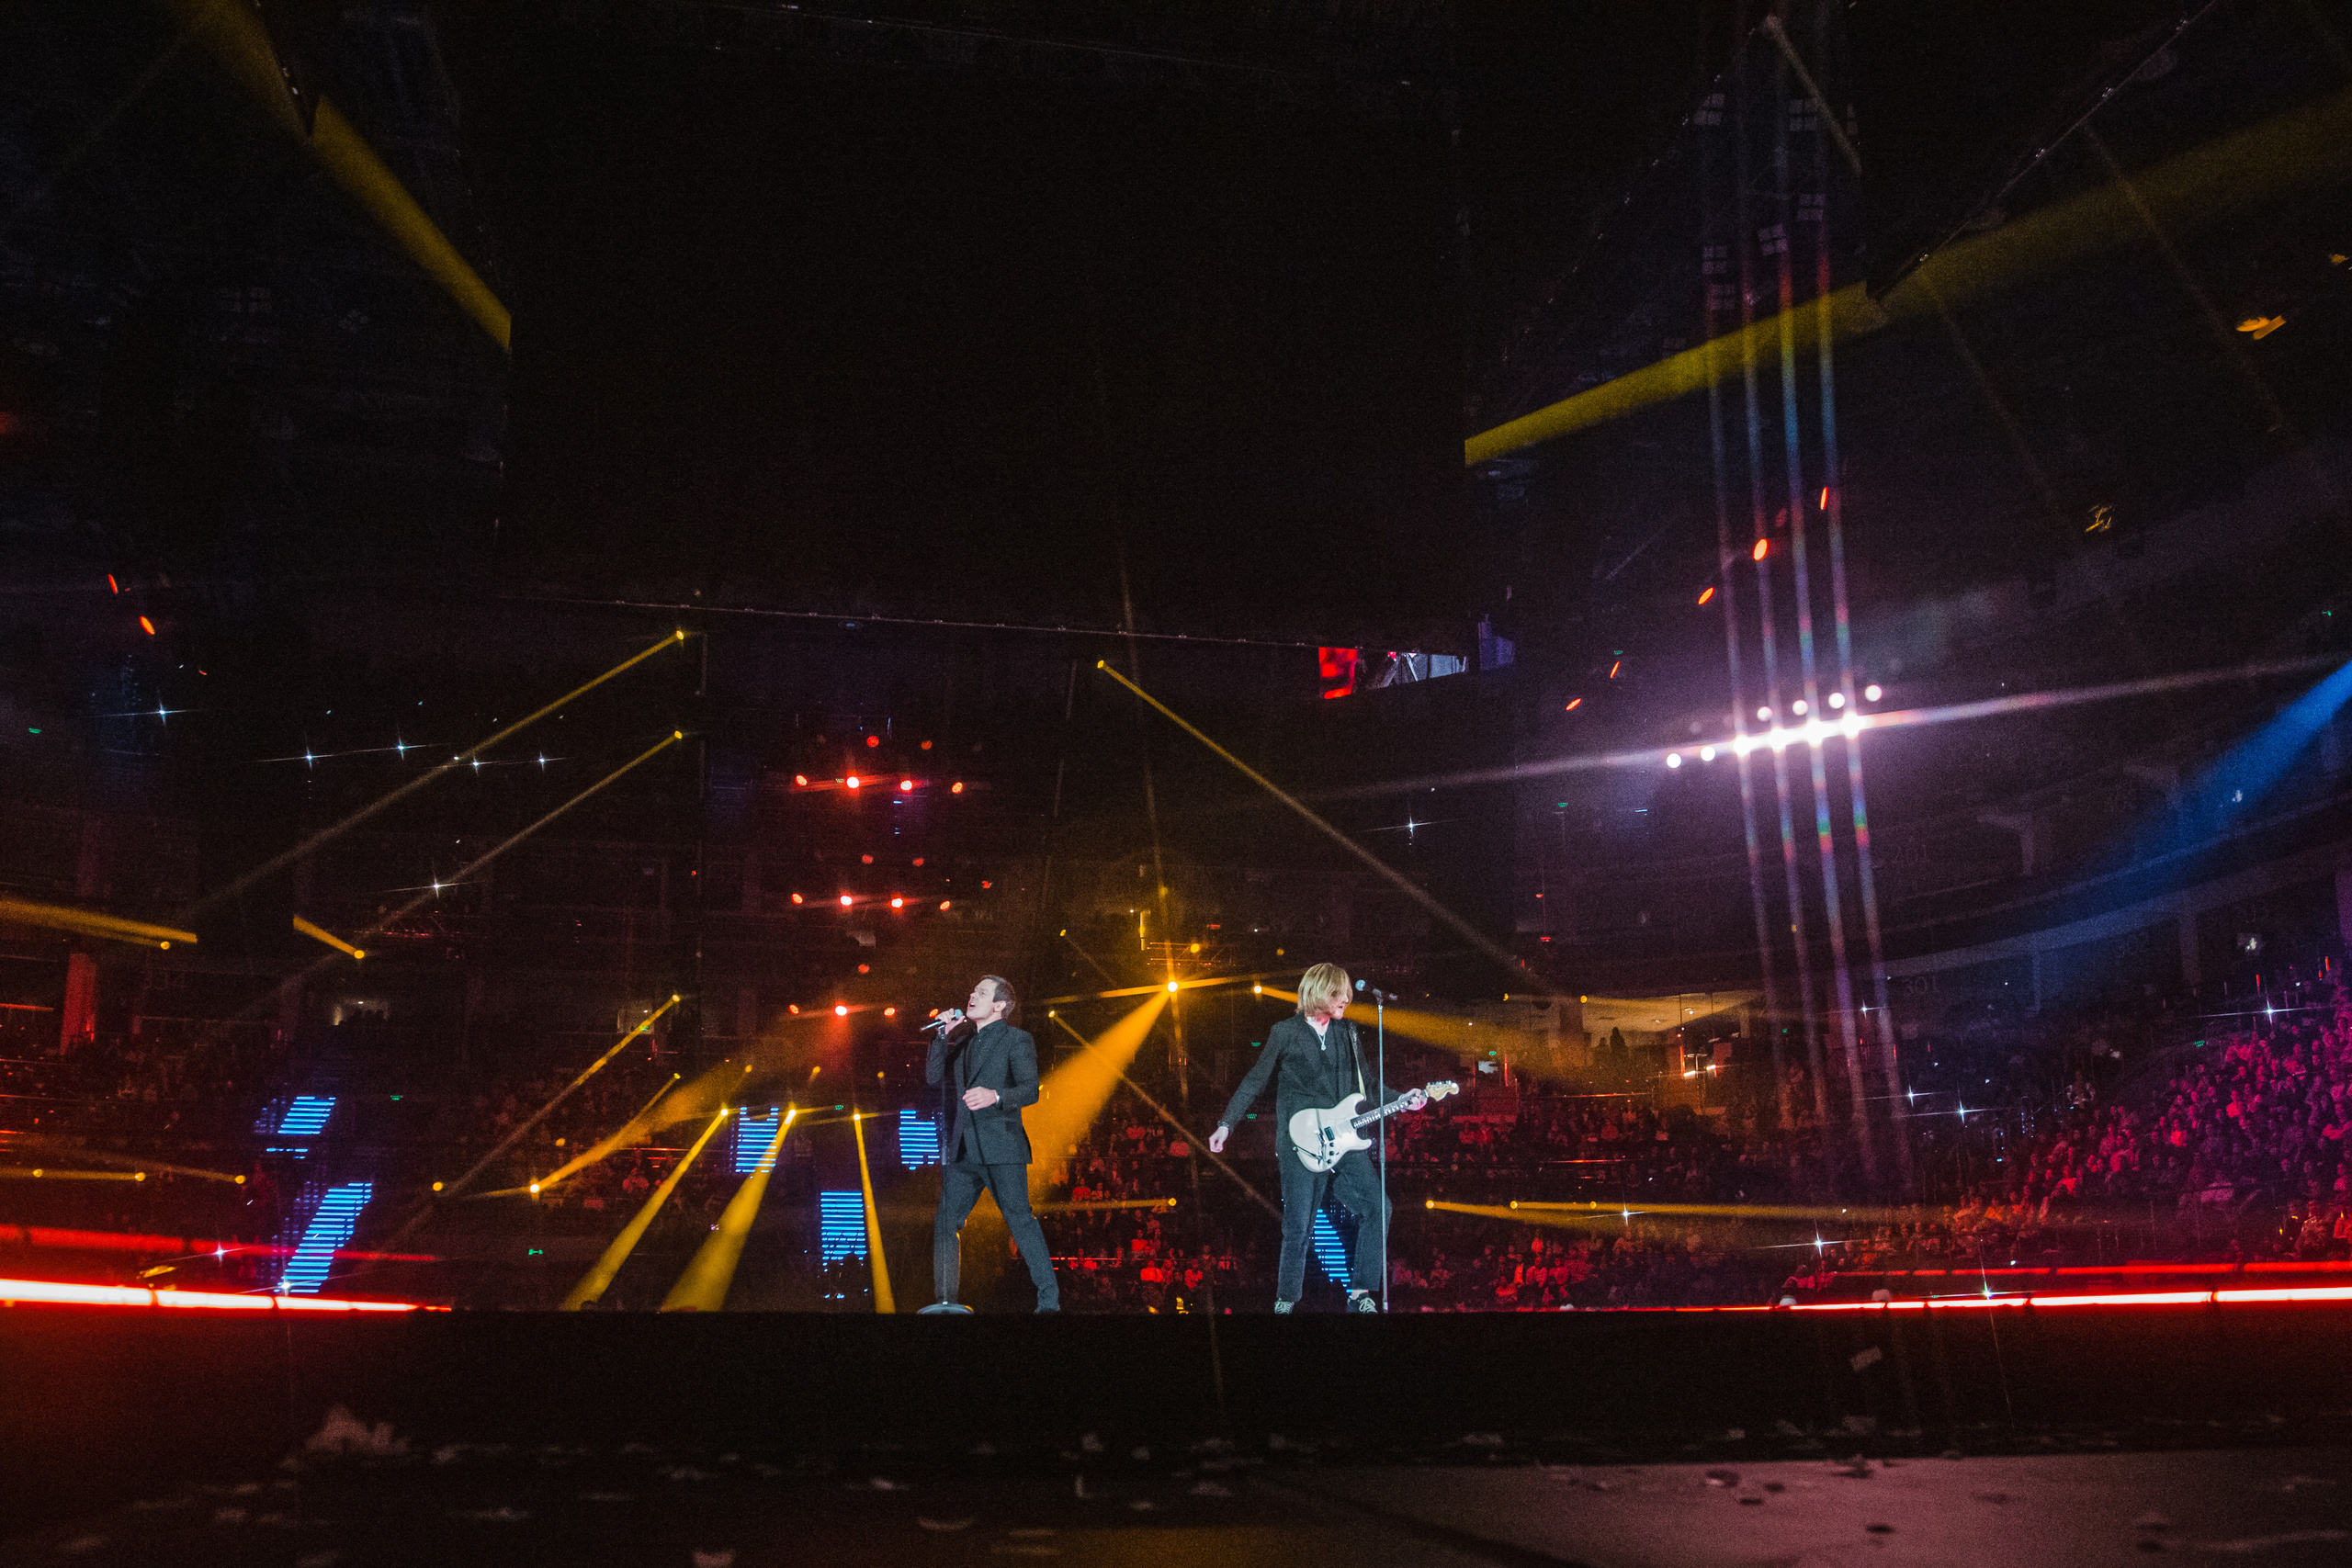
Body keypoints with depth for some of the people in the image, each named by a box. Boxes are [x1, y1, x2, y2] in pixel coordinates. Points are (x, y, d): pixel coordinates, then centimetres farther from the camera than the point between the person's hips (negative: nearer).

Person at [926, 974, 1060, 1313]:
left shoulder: (1017, 1040, 1)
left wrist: (995, 1096, -29)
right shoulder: (962, 1041, 21)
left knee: (1019, 1219, -11)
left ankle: (1049, 1301, -9)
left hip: (1000, 1147, -6)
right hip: (961, 1149, 6)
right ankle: (945, 1301, 14)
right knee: (944, 1224, 5)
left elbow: (1030, 1090, -10)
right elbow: (933, 1077, 14)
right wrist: (942, 1036, 6)